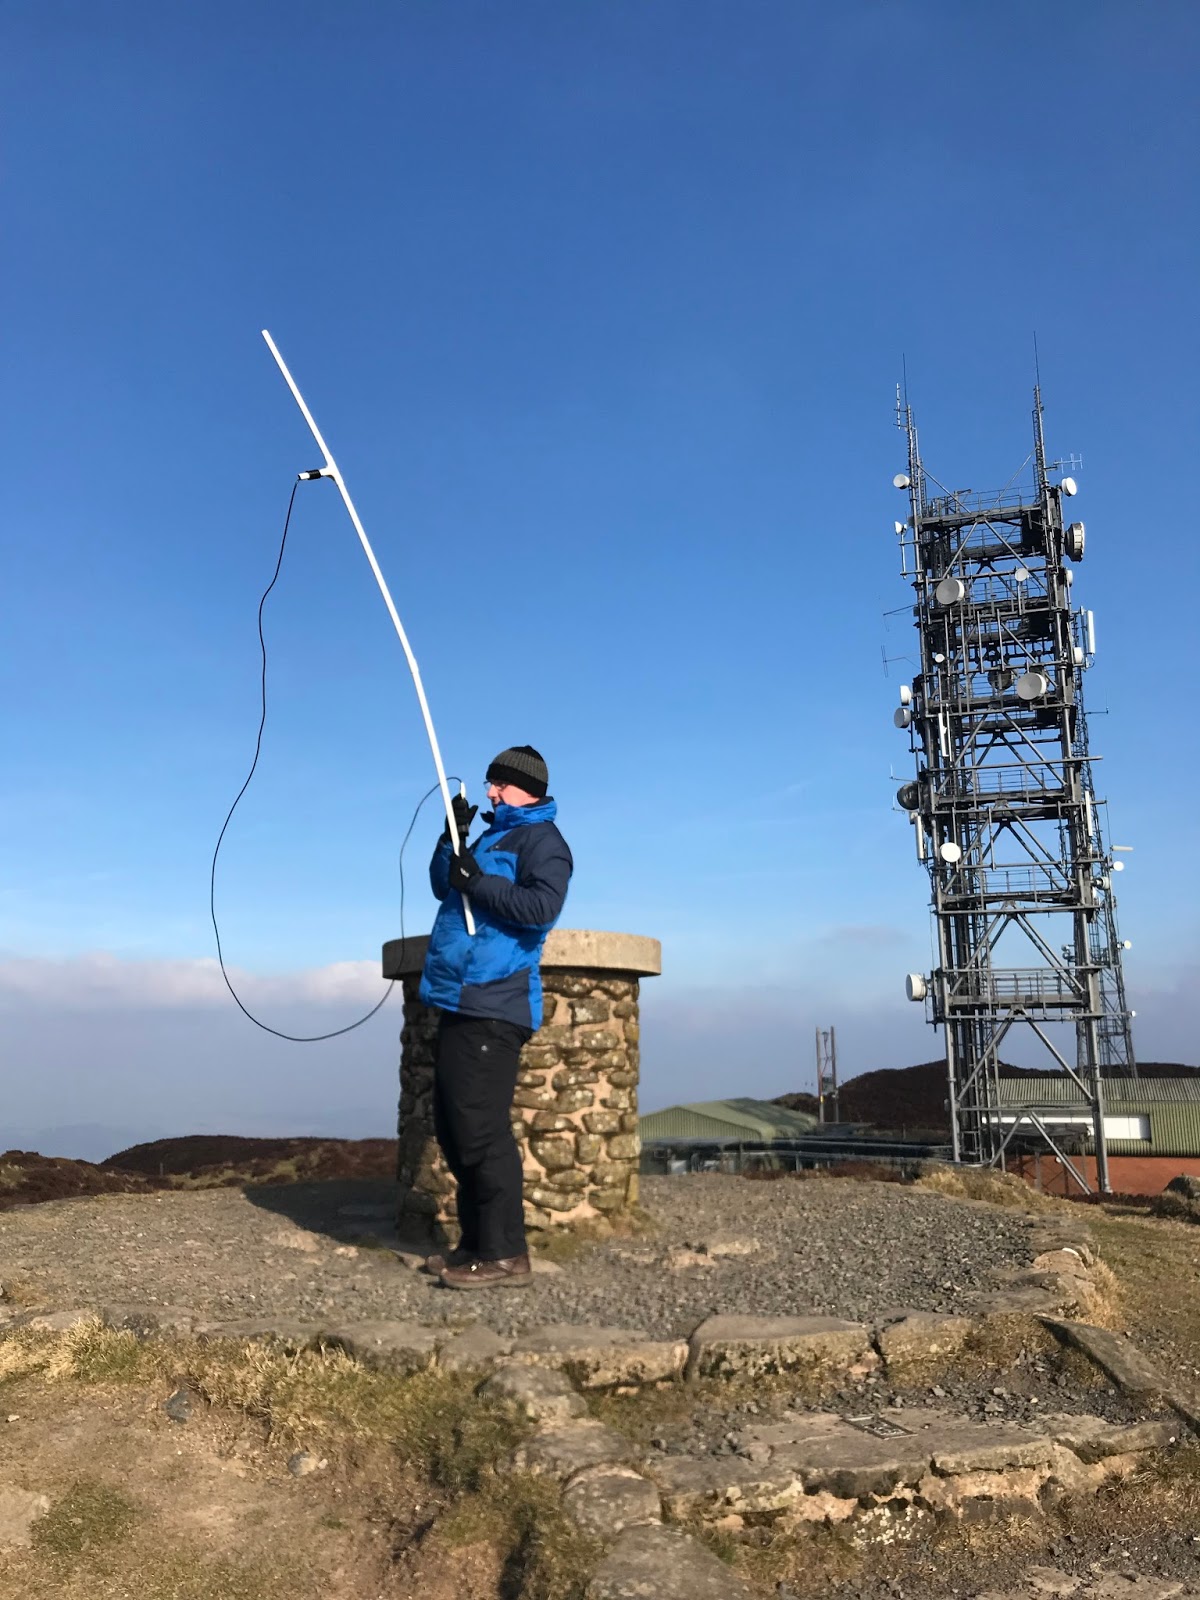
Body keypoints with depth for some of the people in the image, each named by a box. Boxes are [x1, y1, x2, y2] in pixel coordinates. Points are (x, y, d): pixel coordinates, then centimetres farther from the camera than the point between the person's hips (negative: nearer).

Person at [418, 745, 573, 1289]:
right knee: (453, 1129, 12)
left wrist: (478, 882, -19)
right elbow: (443, 886, 20)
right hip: (460, 1002, 10)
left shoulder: (542, 840, -6)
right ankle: (476, 1243, 21)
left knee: (481, 1130, -12)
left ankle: (505, 1255, -6)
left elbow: (541, 907, -21)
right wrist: (453, 836, 7)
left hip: (493, 1006, -10)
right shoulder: (491, 837, 23)